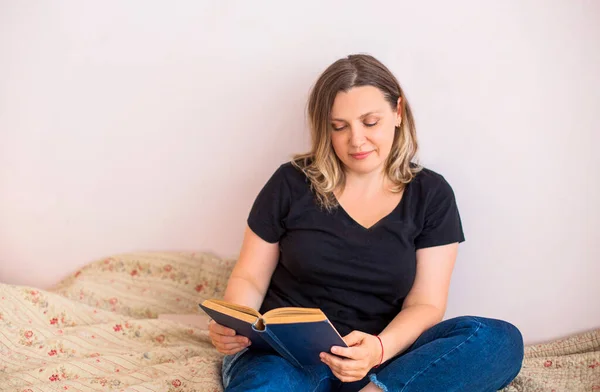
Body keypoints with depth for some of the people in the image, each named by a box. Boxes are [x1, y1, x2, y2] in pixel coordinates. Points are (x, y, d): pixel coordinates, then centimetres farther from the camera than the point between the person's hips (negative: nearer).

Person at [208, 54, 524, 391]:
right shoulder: (292, 183, 3)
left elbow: (425, 305, -1)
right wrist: (232, 326, -15)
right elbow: (250, 278, 8)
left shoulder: (431, 195, 5)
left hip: (371, 361, 2)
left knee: (501, 340, -25)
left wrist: (379, 349, -23)